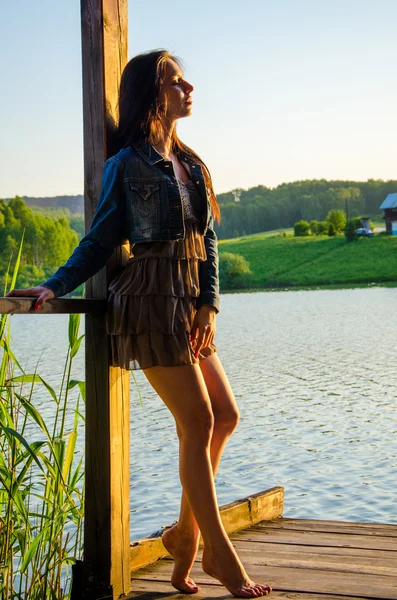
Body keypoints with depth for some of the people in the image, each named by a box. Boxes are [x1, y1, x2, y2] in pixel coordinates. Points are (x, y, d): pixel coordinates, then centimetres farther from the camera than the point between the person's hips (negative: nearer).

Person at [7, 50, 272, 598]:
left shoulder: (192, 165, 16)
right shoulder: (126, 165, -3)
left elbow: (208, 243, 12)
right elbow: (99, 242, 0)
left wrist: (208, 305, 0)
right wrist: (53, 288, -11)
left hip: (190, 305, 8)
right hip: (152, 303, -7)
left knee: (225, 416, 7)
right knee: (198, 424, -6)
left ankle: (185, 533, 21)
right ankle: (220, 554, 5)